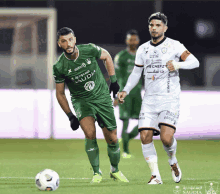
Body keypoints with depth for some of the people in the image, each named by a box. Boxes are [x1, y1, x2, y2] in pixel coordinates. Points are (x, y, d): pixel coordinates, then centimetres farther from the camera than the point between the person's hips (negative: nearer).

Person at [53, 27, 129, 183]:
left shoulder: (89, 50, -16)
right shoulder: (60, 67, -16)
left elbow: (107, 56, 7)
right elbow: (60, 93, -3)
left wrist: (113, 80, 4)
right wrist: (70, 116, -6)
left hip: (102, 97, 1)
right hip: (81, 100, -1)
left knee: (112, 139, 1)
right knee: (90, 134, -25)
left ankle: (115, 170, 28)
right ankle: (97, 173, -9)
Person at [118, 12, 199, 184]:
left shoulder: (174, 46, -2)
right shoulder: (143, 49, 13)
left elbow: (194, 62, -9)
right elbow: (136, 73, 22)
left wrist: (178, 64, -27)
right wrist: (125, 90, 10)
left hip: (170, 100, -4)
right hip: (149, 100, 4)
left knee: (166, 138, -18)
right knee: (145, 136, -9)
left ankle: (173, 161, 16)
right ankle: (155, 176, 2)